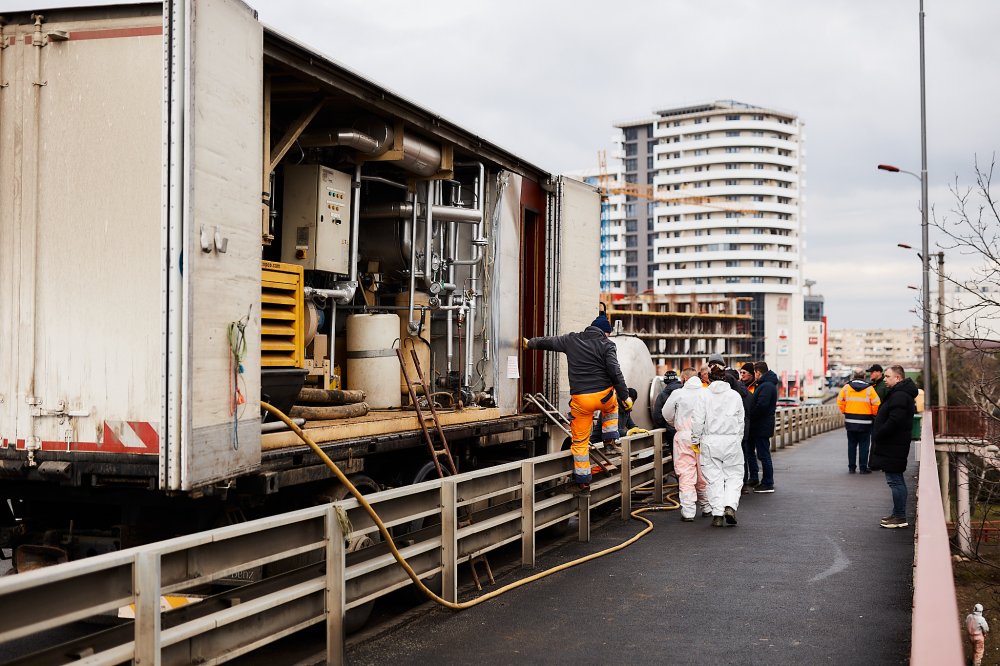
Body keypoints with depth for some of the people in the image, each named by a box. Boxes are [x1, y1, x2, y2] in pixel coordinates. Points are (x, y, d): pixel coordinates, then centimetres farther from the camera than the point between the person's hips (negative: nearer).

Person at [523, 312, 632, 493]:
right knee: (611, 406, 38)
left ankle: (583, 481, 12)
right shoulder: (606, 345, -1)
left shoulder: (571, 340, 8)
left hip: (580, 399, 1)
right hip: (604, 396, -1)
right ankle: (610, 439, 27)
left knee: (579, 441, 10)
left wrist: (530, 343, 39)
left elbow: (548, 342, 22)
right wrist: (625, 396, -5)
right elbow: (615, 372, -9)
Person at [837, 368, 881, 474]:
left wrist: (844, 412, 13)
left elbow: (840, 401, 1)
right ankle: (863, 468, 5)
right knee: (864, 445, 5)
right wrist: (873, 414, 8)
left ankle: (851, 467, 13)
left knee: (851, 445, 11)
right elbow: (876, 404, -9)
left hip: (850, 421, 2)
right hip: (865, 422, -2)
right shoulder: (869, 389, -7)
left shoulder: (846, 387, -1)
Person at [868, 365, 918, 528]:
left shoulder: (900, 396, -19)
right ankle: (898, 514, 24)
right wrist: (878, 436, 15)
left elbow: (894, 421, -27)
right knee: (896, 480, 16)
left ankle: (900, 517, -2)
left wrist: (878, 436, -18)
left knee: (895, 480, -6)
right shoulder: (898, 394, 16)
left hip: (893, 447, -11)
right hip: (893, 445, 11)